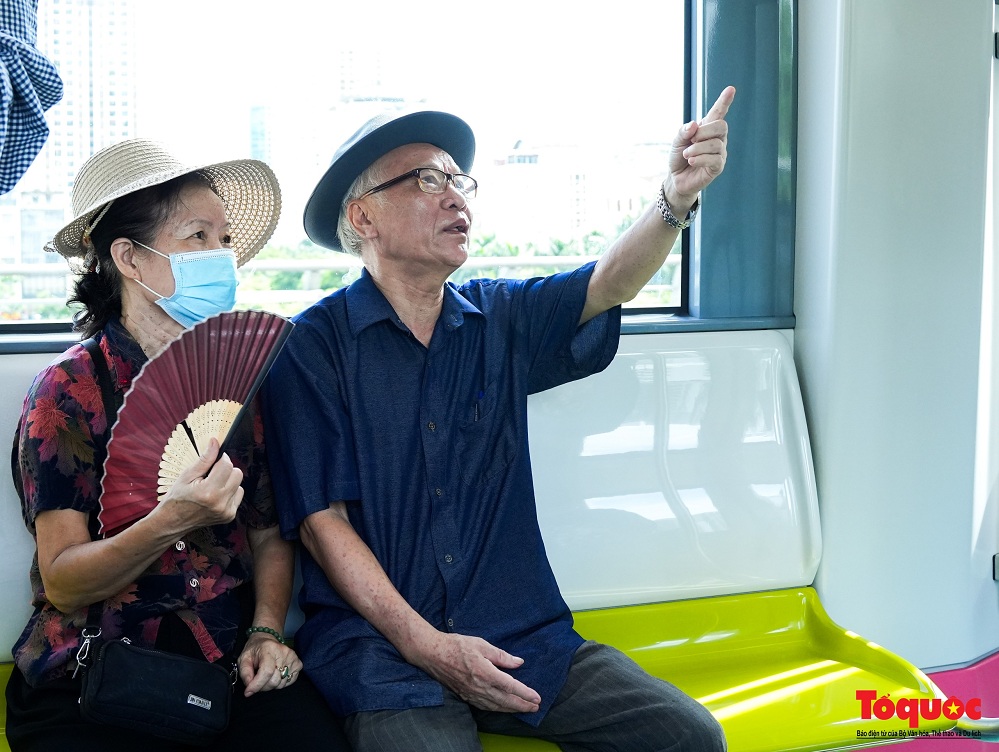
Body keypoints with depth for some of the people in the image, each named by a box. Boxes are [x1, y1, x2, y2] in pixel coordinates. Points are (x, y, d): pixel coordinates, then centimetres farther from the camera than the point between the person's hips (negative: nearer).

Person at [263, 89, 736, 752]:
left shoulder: (502, 320, 10)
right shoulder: (310, 346, -3)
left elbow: (608, 284, -7)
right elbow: (321, 520, -8)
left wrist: (676, 198, -28)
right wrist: (426, 645, -16)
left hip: (521, 634, 5)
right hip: (377, 643, -4)